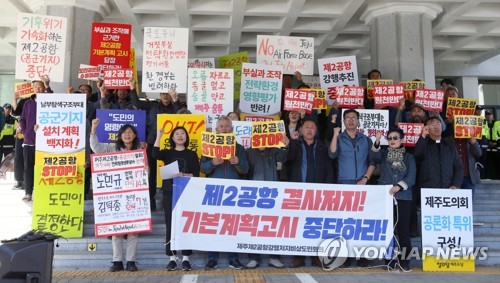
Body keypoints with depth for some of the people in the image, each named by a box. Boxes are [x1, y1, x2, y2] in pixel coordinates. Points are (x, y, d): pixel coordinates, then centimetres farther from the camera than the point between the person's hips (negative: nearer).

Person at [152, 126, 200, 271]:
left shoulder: (192, 154, 9)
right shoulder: (167, 153, 10)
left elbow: (196, 174, 0)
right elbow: (155, 155, -13)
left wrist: (184, 175, -18)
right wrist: (159, 136, -14)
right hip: (169, 192, 1)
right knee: (170, 225, 0)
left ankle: (186, 259, 3)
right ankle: (172, 259, 5)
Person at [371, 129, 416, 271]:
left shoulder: (409, 157, 11)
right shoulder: (383, 154, 11)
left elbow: (411, 177, -1)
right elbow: (374, 157, -13)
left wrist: (399, 186, -17)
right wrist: (376, 143, -31)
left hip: (404, 197, 0)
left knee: (404, 229, 0)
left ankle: (404, 261, 8)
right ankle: (390, 261, 9)